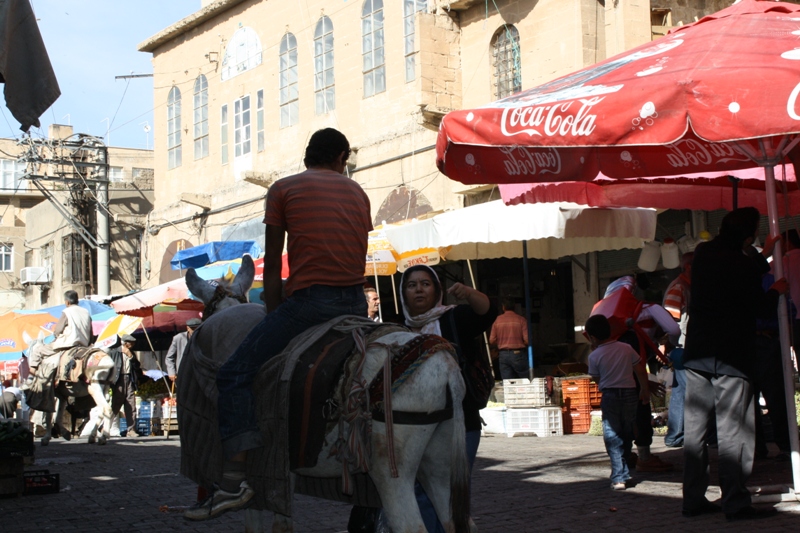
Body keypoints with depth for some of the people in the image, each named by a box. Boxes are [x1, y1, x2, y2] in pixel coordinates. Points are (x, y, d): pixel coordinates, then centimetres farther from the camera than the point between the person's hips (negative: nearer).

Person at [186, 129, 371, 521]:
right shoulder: (357, 192, 20)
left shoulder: (283, 189, 7)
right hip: (356, 304, 6)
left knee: (235, 375, -6)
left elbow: (272, 265, 5)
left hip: (310, 299, -6)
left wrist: (274, 317, 12)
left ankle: (235, 479, -23)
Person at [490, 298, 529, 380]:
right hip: (518, 354, -3)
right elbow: (527, 339, -11)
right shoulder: (520, 320, -5)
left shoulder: (497, 320, 1)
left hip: (503, 354, 3)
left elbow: (492, 340, 1)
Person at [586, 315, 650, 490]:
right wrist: (644, 390, 19)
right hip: (630, 393, 4)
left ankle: (619, 477, -11)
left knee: (612, 437, -2)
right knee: (627, 434, 16)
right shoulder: (627, 348, 2)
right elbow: (640, 371, 5)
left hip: (609, 396, -4)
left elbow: (595, 378, 5)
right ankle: (624, 471, 23)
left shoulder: (595, 356, -7)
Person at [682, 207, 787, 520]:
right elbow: (759, 306, -8)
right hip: (730, 357, -7)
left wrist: (763, 257, 31)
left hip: (696, 353, 7)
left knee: (694, 428, 7)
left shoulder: (703, 254, 8)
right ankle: (736, 503, -4)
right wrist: (777, 291, 11)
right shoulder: (742, 264, -15)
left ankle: (693, 500, 11)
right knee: (733, 431, -4)